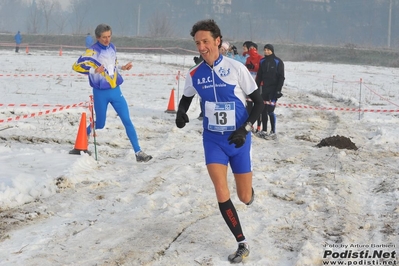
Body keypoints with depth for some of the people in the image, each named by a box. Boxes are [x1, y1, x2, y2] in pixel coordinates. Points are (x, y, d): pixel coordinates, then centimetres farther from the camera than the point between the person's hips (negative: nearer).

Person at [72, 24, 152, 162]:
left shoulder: (112, 47, 6)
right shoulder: (93, 51, -13)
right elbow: (76, 66, -20)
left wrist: (122, 67, 7)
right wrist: (93, 70, -31)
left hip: (115, 90, 5)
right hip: (101, 93, -5)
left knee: (127, 121, 0)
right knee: (99, 124, 6)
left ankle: (138, 152, 1)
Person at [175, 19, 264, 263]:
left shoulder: (236, 68, -14)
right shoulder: (195, 75, -5)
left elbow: (259, 102, -7)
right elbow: (186, 98, 15)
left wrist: (246, 129, -18)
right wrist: (181, 112, -8)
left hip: (238, 140, -2)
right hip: (213, 139, 2)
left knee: (245, 197, 7)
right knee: (222, 194, -13)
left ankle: (249, 190, 47)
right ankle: (243, 244, 1)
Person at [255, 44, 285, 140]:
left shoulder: (278, 62, -5)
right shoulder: (262, 61, 9)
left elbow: (281, 77, -7)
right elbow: (259, 76, 14)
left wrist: (278, 90, -14)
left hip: (274, 89, -5)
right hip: (265, 88, 5)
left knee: (270, 110, -10)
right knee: (263, 110, 7)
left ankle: (273, 132, -3)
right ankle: (264, 131, 17)